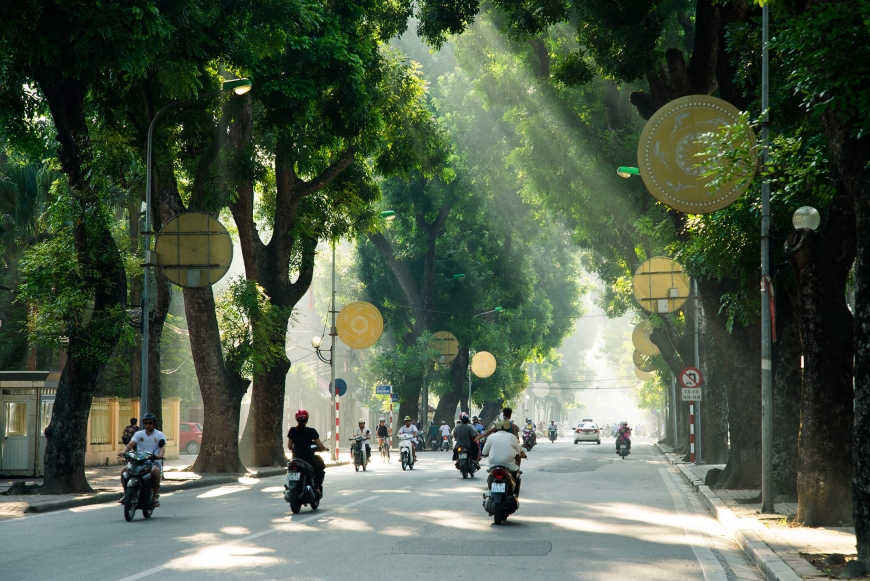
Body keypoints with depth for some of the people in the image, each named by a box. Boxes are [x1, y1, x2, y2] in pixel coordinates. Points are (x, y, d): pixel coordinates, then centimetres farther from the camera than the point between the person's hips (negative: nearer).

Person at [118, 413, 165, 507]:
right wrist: (124, 451, -28)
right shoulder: (138, 434, 11)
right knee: (124, 470, -22)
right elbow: (130, 444, -5)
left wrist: (160, 455, -37)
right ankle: (126, 494, -6)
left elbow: (162, 447, -13)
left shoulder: (160, 435, 4)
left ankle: (155, 497, -26)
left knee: (155, 471, -38)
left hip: (154, 462, -3)